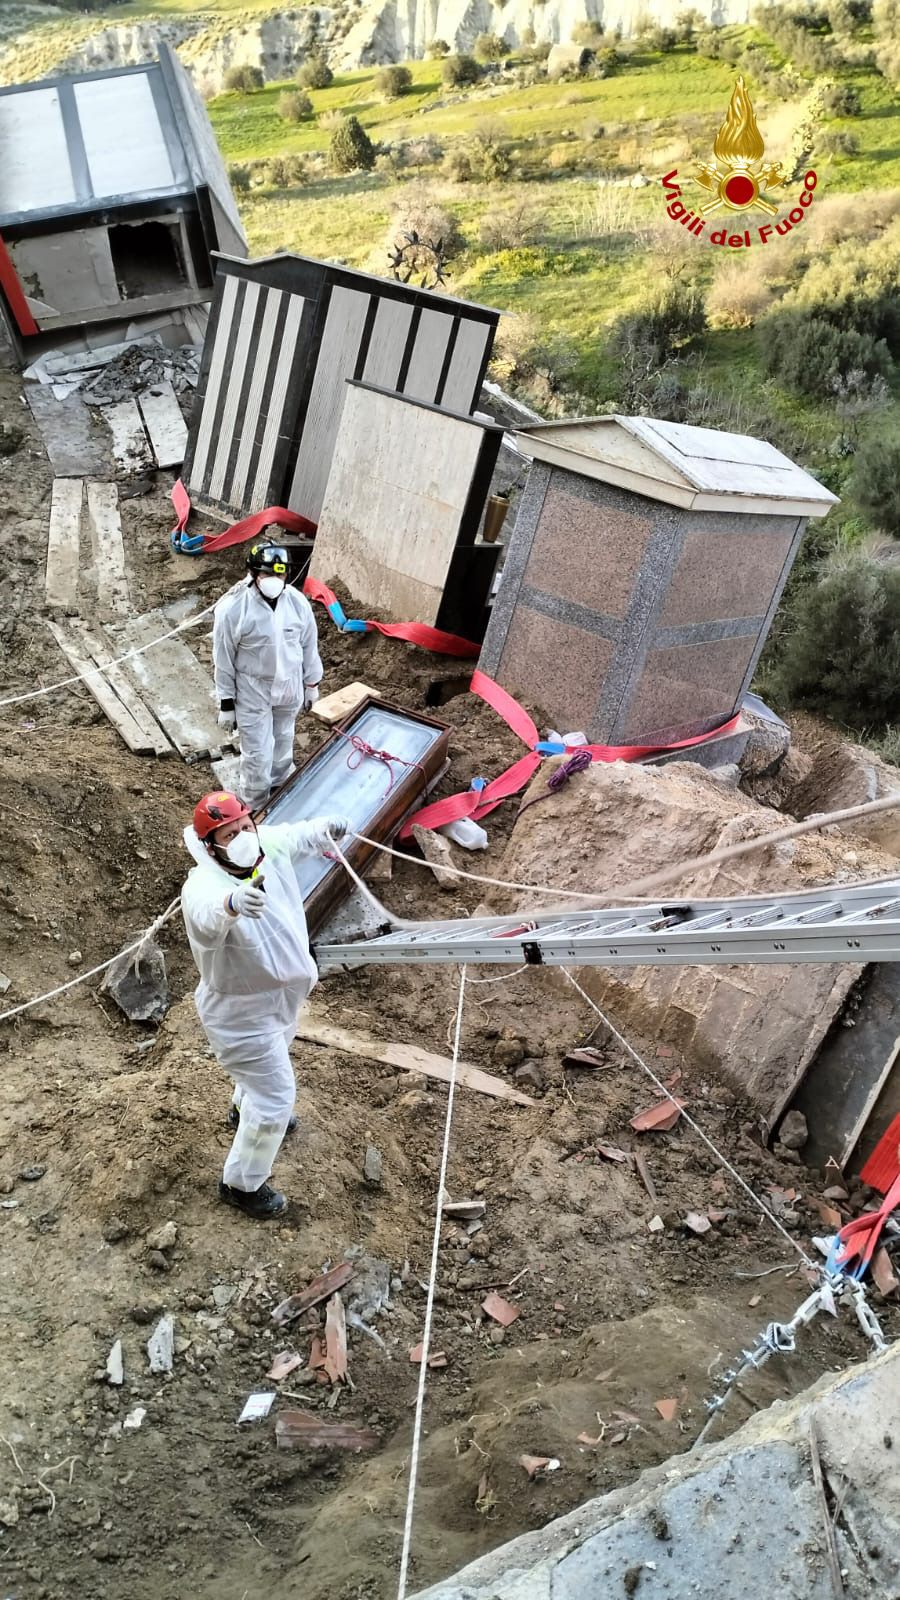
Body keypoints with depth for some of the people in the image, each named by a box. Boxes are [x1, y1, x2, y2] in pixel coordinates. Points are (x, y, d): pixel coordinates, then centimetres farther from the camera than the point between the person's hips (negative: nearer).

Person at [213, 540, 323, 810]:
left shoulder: (298, 602, -13)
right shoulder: (232, 609, -23)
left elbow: (309, 645, 3)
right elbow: (223, 660, -13)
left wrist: (312, 684, 11)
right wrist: (226, 703, -8)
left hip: (289, 686, 4)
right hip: (252, 691, -4)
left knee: (283, 743, 24)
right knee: (257, 754, 2)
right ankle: (256, 809, 24)